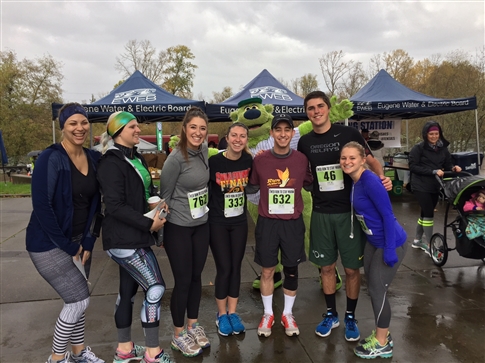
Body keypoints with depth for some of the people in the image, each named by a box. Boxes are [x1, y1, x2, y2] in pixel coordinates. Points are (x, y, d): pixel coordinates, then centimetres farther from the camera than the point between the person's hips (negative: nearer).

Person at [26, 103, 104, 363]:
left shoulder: (94, 158, 1)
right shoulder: (50, 158, -18)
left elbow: (95, 203, 5)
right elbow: (41, 205, -21)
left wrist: (88, 242, -1)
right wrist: (66, 245, -16)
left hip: (79, 241, 6)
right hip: (48, 243, -6)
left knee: (75, 300, 16)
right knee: (80, 299, -5)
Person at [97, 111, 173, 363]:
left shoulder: (136, 158, 12)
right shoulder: (111, 163, -16)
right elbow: (115, 206, -22)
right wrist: (149, 224, -18)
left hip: (133, 237, 9)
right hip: (123, 239, -9)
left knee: (128, 290, 16)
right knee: (155, 288, -7)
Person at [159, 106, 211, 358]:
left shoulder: (204, 151, 0)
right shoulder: (176, 158, -20)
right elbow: (164, 194, -12)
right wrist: (162, 228, -5)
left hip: (202, 225, 6)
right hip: (178, 228, -6)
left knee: (196, 276, 16)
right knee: (183, 280, 5)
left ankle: (193, 325, 35)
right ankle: (178, 335, 25)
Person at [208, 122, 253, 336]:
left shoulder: (249, 161, -5)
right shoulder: (214, 162, -16)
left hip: (240, 222, 4)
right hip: (217, 223, -3)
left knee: (236, 267, 11)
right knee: (224, 269, 1)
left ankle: (232, 312, 27)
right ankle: (221, 314, 23)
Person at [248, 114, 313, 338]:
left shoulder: (302, 159, -4)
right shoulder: (260, 160, -6)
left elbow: (309, 184, 11)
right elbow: (253, 187, 7)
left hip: (293, 223, 1)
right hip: (267, 222, -1)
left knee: (291, 270, 12)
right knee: (267, 270, 10)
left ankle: (288, 314, 32)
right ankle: (268, 314, 30)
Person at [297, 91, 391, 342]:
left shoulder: (348, 134, -5)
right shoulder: (305, 142, 4)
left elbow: (371, 161, 0)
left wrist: (381, 178, -18)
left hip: (349, 211, -2)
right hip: (321, 213, 3)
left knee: (352, 268, 6)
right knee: (326, 266, 12)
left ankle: (350, 317, 26)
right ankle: (331, 314, 31)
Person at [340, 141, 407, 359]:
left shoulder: (370, 181, -23)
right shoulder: (354, 182, 2)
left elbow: (388, 215, -22)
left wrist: (389, 250, -22)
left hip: (390, 243, -8)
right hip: (373, 242, 8)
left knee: (378, 290, 2)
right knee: (372, 288, 16)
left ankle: (382, 344, 22)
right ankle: (381, 334, 35)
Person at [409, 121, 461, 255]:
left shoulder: (443, 148, 5)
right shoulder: (418, 148, -12)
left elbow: (447, 164, 10)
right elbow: (413, 167, -16)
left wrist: (454, 168, -13)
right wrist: (433, 171, -23)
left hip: (435, 187, 6)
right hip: (421, 186, -6)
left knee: (425, 213, 14)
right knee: (429, 213, -8)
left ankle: (417, 240, 29)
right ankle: (430, 245, 3)